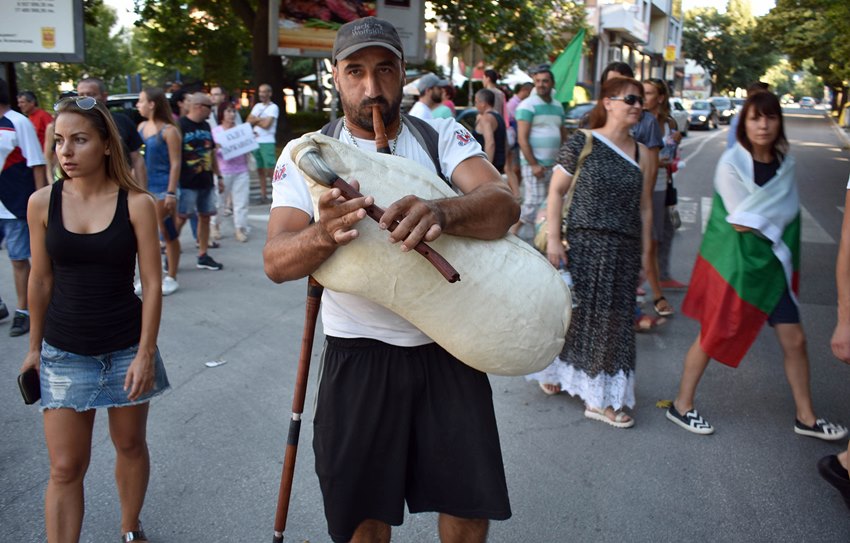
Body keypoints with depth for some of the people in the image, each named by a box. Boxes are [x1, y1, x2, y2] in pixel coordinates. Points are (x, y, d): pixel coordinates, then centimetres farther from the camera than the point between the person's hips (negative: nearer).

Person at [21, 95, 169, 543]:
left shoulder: (136, 203, -10)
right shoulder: (42, 203, -4)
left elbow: (152, 283, -8)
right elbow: (40, 280, 5)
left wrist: (146, 353, -11)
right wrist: (35, 346, 12)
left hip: (126, 348, 0)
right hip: (64, 352, 1)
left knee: (130, 445, 17)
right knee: (65, 469, 2)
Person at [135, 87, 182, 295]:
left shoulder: (168, 130, -10)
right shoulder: (141, 127, 9)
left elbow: (175, 164, -11)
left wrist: (171, 193, -16)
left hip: (162, 189, -6)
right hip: (144, 188, 6)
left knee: (168, 233, 3)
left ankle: (171, 278, 14)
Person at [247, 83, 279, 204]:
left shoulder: (273, 107, -3)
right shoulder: (257, 106, 17)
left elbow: (266, 124, -13)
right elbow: (248, 121, 9)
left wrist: (255, 120, 2)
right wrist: (260, 119, -8)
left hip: (267, 142, -6)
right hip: (255, 141, 6)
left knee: (270, 168, -12)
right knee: (260, 169, 7)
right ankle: (262, 194, 12)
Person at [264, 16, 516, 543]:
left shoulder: (442, 135, 0)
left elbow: (504, 204, -18)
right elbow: (276, 262, -13)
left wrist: (442, 213, -41)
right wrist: (324, 235, -36)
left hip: (447, 349, 1)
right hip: (359, 356, 0)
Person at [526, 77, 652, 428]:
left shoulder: (641, 154, 9)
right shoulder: (583, 142, -3)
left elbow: (645, 208, 12)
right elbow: (556, 191, -4)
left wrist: (645, 254, 9)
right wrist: (553, 238, -11)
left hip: (623, 250, 4)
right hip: (582, 243, -4)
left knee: (612, 319, 7)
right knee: (571, 311, 5)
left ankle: (601, 399, 18)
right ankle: (552, 371, 33)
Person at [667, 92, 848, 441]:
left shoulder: (785, 163, 4)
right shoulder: (731, 163, -14)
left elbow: (789, 210, -2)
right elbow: (741, 221, -17)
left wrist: (757, 221, -14)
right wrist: (771, 223, -9)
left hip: (771, 263, 6)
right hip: (733, 262, -5)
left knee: (794, 339, 8)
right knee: (714, 336, 5)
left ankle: (806, 417, 24)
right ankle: (681, 405, 21)